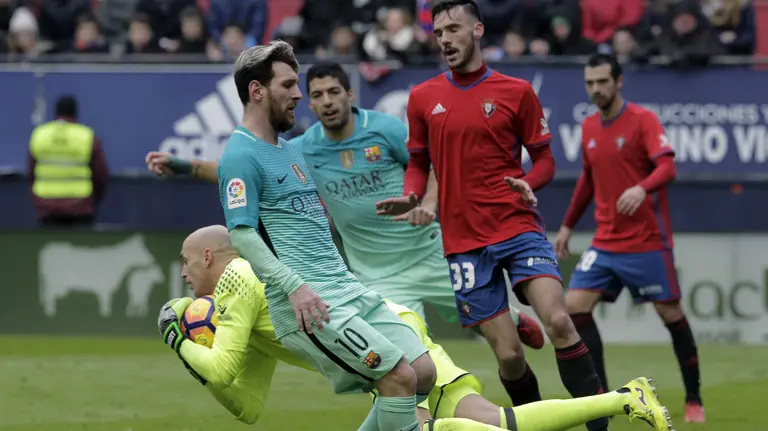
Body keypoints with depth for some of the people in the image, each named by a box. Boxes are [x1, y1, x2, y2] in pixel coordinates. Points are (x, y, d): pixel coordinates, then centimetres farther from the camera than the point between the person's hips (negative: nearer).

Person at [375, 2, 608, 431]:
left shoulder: (516, 91, 2)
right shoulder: (423, 98, 7)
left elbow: (544, 158, 7)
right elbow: (419, 163, 16)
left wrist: (528, 183, -15)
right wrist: (411, 196, -6)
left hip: (519, 227, -1)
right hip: (464, 241, 1)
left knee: (559, 322, -21)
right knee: (508, 354, -5)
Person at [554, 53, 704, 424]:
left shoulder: (643, 120, -10)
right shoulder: (589, 128, 9)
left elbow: (667, 167, -23)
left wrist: (642, 188, -43)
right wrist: (568, 226, 24)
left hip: (647, 241, -6)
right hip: (606, 242, 6)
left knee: (670, 313, 0)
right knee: (575, 305, -8)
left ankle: (694, 400, 14)